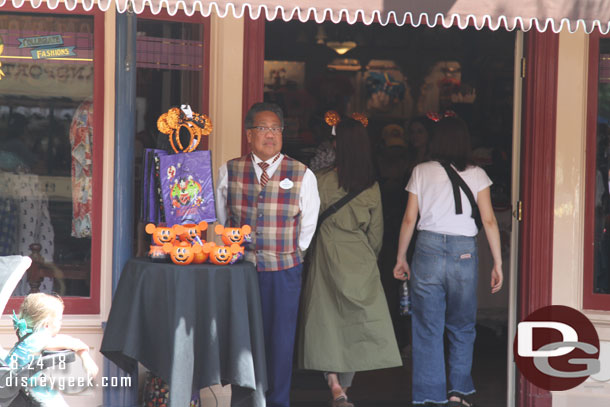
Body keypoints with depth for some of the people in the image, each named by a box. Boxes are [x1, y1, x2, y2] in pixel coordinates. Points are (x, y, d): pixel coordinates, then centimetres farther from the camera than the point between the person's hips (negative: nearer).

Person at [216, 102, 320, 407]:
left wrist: (290, 253, 11)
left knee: (281, 339, 3)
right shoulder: (229, 172, 3)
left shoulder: (302, 175, 0)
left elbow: (308, 225, 8)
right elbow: (221, 218, 12)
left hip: (284, 270, -1)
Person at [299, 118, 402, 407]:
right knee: (357, 322, 9)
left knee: (327, 319, 4)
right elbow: (376, 233, 6)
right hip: (361, 261, 2)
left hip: (328, 258, -2)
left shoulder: (322, 181, -10)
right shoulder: (372, 188, -1)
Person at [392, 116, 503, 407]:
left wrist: (401, 258, 15)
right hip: (464, 251, 0)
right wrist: (498, 263, 5)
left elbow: (409, 218, 6)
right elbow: (489, 220, 1)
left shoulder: (421, 172, 6)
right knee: (462, 327, 16)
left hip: (428, 249, 0)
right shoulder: (476, 175, 5)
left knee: (428, 328, 5)